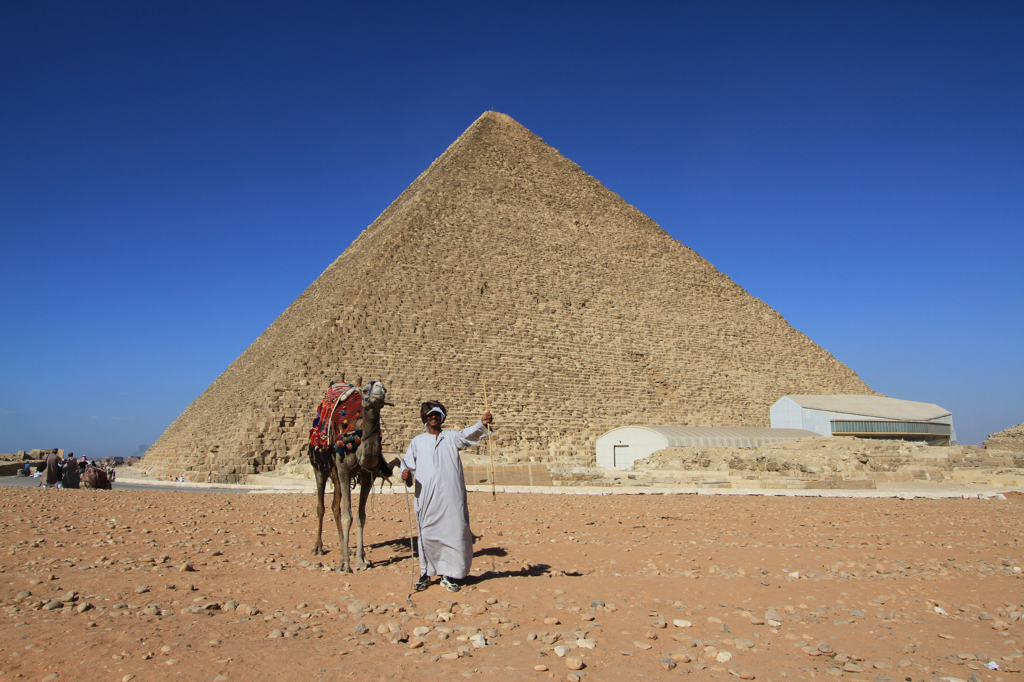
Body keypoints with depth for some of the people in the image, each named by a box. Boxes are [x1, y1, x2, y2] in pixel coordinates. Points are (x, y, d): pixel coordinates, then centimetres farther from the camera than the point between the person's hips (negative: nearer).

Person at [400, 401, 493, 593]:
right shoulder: (417, 441, 17)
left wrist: (482, 424, -28)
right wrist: (406, 473, -9)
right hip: (426, 497, 1)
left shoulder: (451, 438, 11)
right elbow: (408, 463, 15)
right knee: (426, 534, 4)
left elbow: (468, 434, -8)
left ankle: (449, 575, 9)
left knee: (454, 532, -3)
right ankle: (426, 573, 20)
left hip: (451, 496, -1)